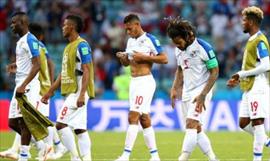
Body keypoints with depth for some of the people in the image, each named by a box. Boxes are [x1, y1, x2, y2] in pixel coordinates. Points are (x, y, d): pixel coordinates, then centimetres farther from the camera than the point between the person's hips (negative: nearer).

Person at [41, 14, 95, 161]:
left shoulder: (81, 45, -11)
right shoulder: (68, 47, 18)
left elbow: (87, 71, -18)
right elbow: (64, 73, 23)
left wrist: (82, 95, -26)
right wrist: (50, 92, 22)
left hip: (77, 92, -9)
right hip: (71, 92, 9)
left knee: (61, 124, -14)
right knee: (80, 129, 6)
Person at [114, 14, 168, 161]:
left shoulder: (150, 39, -10)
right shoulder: (131, 41, 13)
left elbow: (164, 59, -12)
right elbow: (126, 63, 21)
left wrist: (144, 57, -18)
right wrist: (122, 57, -2)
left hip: (145, 81, -8)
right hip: (133, 82, 8)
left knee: (133, 117, -14)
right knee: (144, 120, 9)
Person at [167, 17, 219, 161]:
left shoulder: (203, 47, -16)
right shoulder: (179, 50, 6)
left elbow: (214, 72, -13)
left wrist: (203, 95, -18)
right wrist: (174, 89, 8)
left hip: (201, 91, -8)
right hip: (186, 93, 8)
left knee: (191, 125, -18)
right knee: (196, 129, 9)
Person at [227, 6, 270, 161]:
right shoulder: (252, 40, 17)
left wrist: (242, 74, -15)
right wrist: (239, 79, 15)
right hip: (249, 88, 10)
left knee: (257, 121, -7)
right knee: (243, 123, 9)